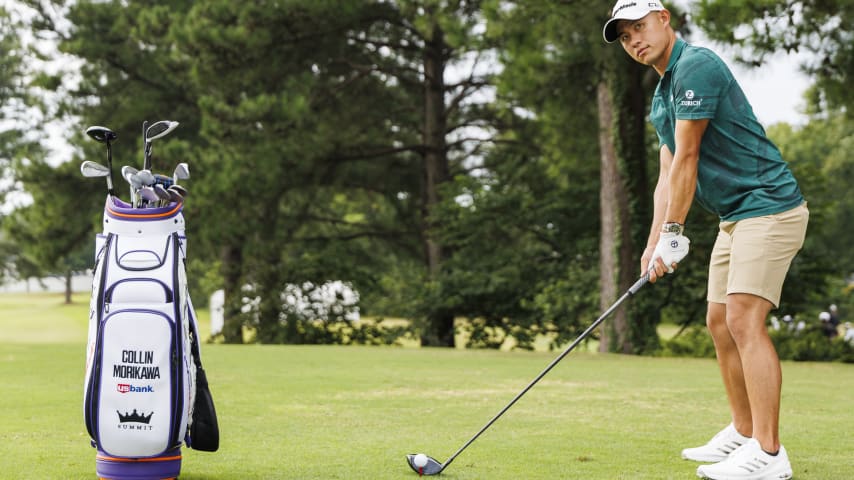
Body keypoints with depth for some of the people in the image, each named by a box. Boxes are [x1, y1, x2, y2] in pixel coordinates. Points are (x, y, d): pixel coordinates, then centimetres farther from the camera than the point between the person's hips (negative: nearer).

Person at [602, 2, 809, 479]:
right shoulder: (662, 97, 17)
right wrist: (655, 243, 5)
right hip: (735, 216, 11)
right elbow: (668, 175, 15)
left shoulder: (696, 66, -15)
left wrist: (673, 235, -12)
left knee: (744, 319, -18)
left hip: (769, 206, -11)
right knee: (720, 323, 13)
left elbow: (687, 159, -16)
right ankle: (742, 434, 23)